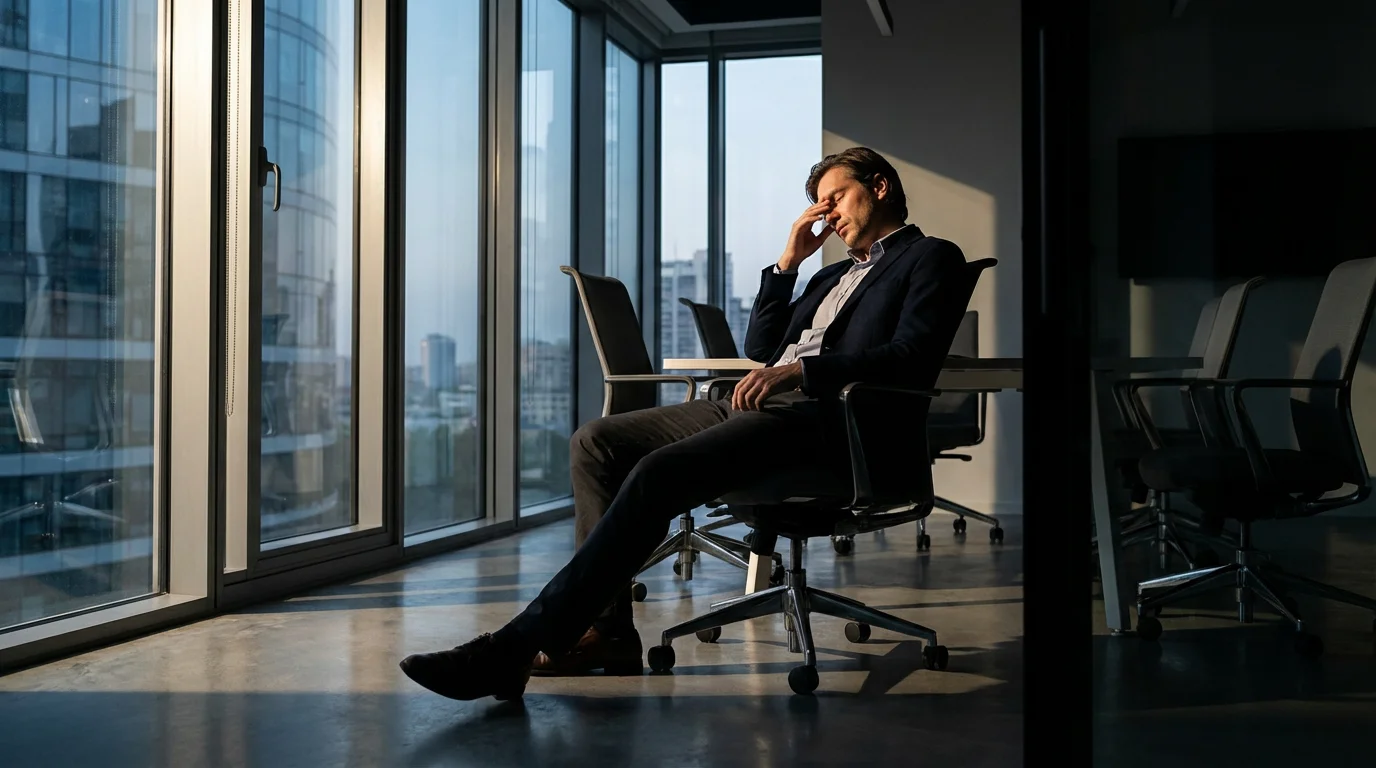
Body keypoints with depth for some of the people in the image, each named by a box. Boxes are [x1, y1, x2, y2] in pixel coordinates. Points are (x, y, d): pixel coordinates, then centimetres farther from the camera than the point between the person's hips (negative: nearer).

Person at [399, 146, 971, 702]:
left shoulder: (932, 258, 9)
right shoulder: (835, 275, 34)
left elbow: (913, 359, -10)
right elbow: (759, 347, 28)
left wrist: (801, 369, -20)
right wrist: (788, 261, 20)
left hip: (816, 416, -9)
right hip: (757, 404, 9)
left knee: (658, 473, -29)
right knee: (594, 442, -5)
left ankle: (518, 646, -29)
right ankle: (606, 627, -10)